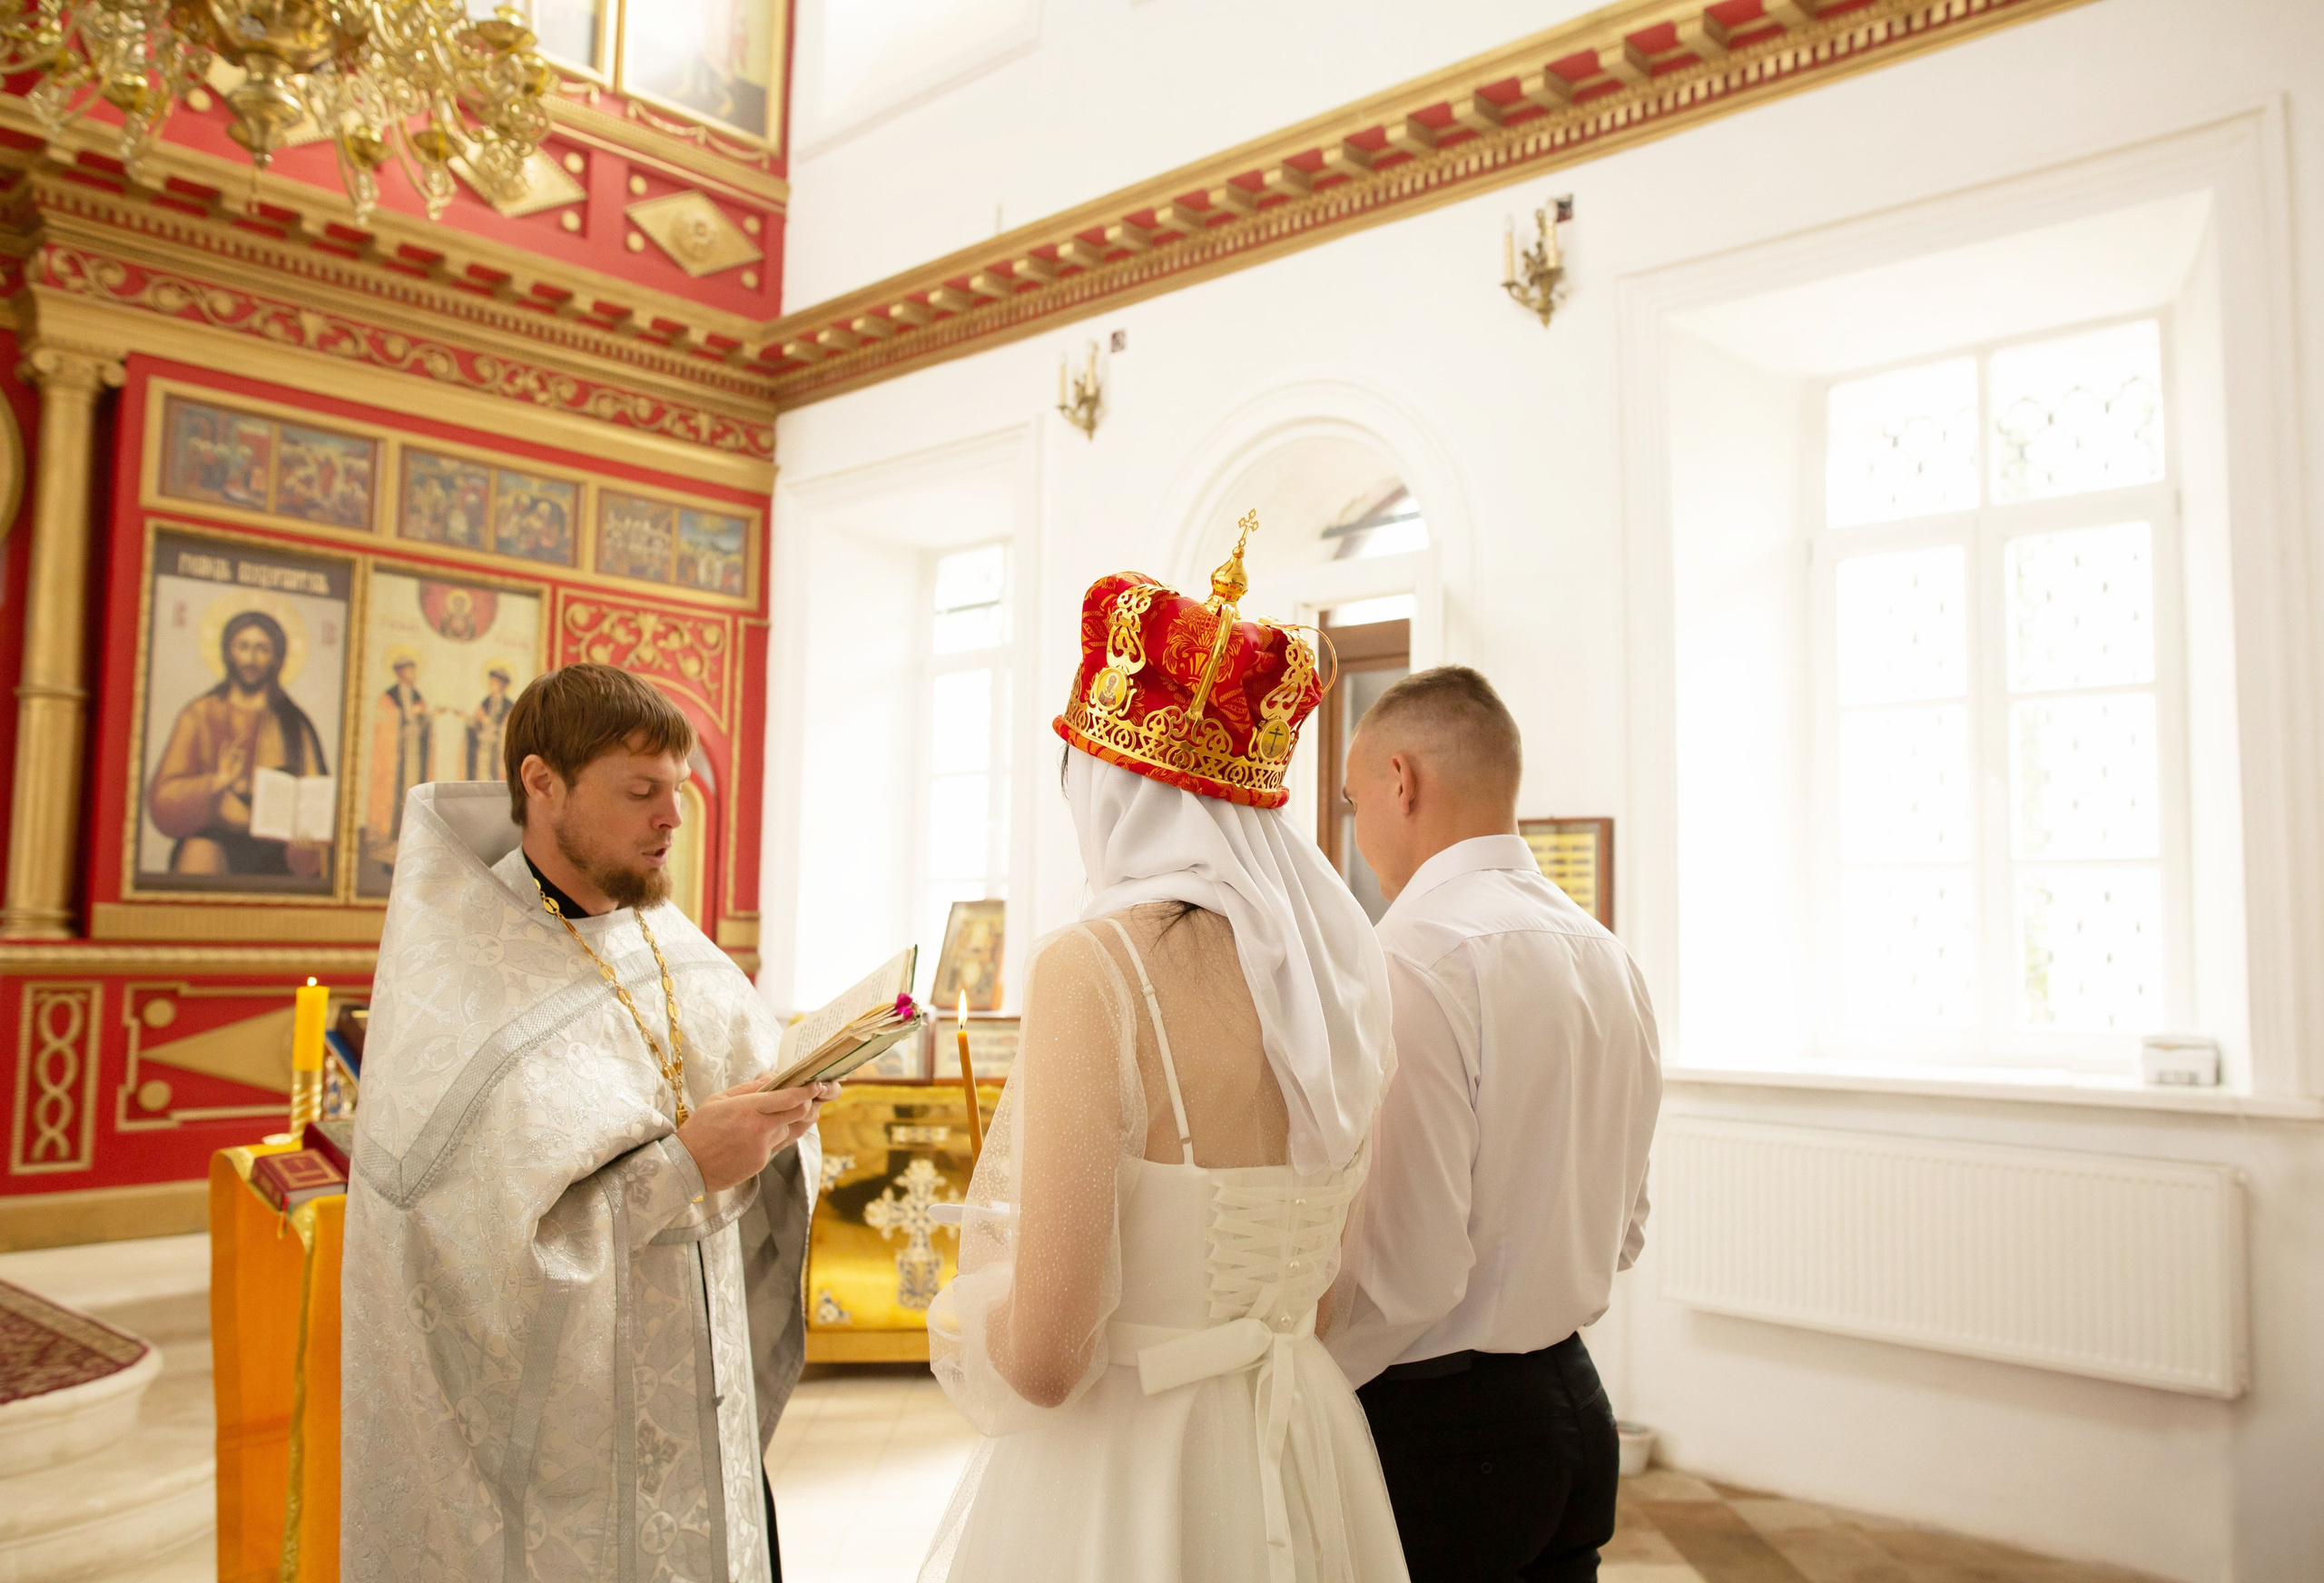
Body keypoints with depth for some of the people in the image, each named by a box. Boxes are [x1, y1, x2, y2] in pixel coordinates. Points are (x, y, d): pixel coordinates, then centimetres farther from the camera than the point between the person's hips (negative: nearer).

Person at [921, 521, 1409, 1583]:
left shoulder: (1094, 970, -22)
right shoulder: (1337, 966, -3)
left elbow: (1043, 1358, -21)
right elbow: (1322, 1271, 10)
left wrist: (959, 1321, -1)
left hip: (1120, 1480, -6)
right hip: (1308, 1461, 6)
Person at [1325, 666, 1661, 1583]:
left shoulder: (1414, 958, -21)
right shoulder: (1605, 955, 6)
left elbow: (1404, 1267, -23)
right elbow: (1623, 1225, 13)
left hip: (1434, 1429, -8)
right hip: (1574, 1408, 8)